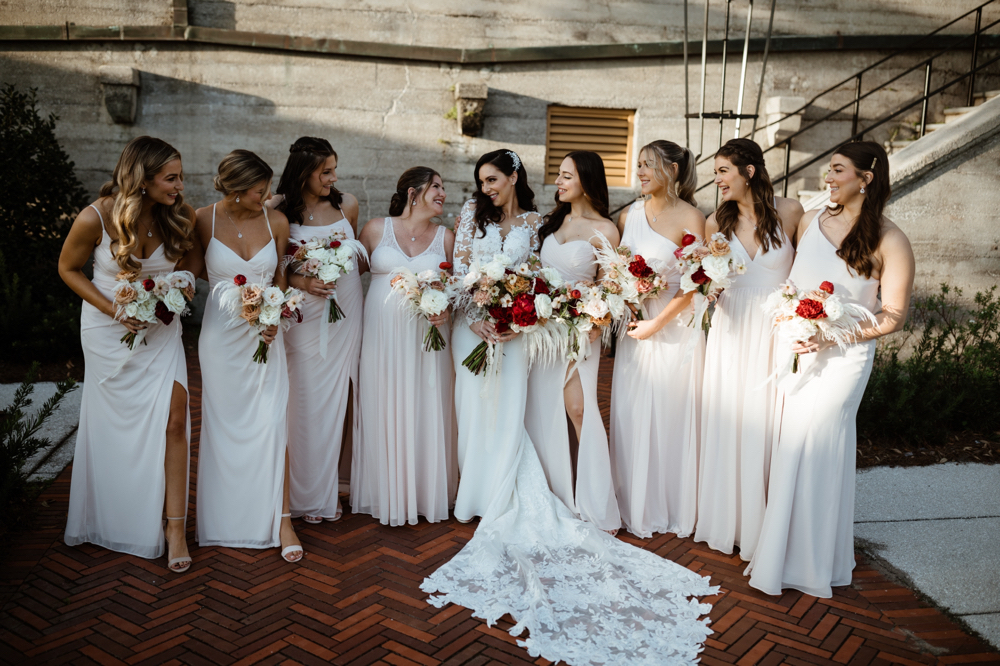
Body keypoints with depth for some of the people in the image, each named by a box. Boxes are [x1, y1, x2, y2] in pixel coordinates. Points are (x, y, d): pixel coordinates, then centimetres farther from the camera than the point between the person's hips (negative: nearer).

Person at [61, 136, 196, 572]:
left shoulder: (182, 216, -12)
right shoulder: (96, 218, -20)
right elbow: (68, 268, -4)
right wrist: (112, 309, -16)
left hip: (162, 331, 2)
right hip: (110, 331, -1)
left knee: (173, 420, -9)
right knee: (114, 423, 12)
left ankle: (175, 527, 0)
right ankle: (111, 520, 36)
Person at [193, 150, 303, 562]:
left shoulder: (276, 222, -2)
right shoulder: (204, 221, -7)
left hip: (265, 332, 1)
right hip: (221, 334, -1)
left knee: (272, 423, -4)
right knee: (224, 424, 9)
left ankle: (281, 518, 4)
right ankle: (227, 520, 25)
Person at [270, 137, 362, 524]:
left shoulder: (347, 204, 5)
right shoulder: (279, 211, -5)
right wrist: (301, 282, -15)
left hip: (346, 314, 3)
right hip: (305, 318, -3)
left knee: (338, 402, 9)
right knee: (307, 403, 1)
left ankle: (329, 491, 24)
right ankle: (307, 496, 17)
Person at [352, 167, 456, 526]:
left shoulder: (445, 237, 5)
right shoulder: (376, 228, 1)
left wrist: (446, 309, -8)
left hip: (426, 335, 1)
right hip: (381, 333, -1)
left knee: (424, 412, 5)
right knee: (381, 412, 5)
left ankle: (424, 492, 21)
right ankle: (384, 493, 21)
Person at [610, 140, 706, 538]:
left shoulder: (690, 217, -7)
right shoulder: (629, 216, 9)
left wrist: (658, 322, -15)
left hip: (675, 328, -5)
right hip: (634, 325, 5)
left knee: (671, 415, 3)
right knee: (631, 414, 8)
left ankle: (674, 510, 20)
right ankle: (637, 508, 23)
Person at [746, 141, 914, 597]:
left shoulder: (889, 241, -8)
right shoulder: (810, 222, 6)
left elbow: (893, 316, -9)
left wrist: (830, 336, -17)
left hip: (842, 358, -4)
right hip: (794, 351, 5)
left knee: (815, 451, 1)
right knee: (785, 448, 9)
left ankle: (810, 563, 20)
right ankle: (779, 549, 25)